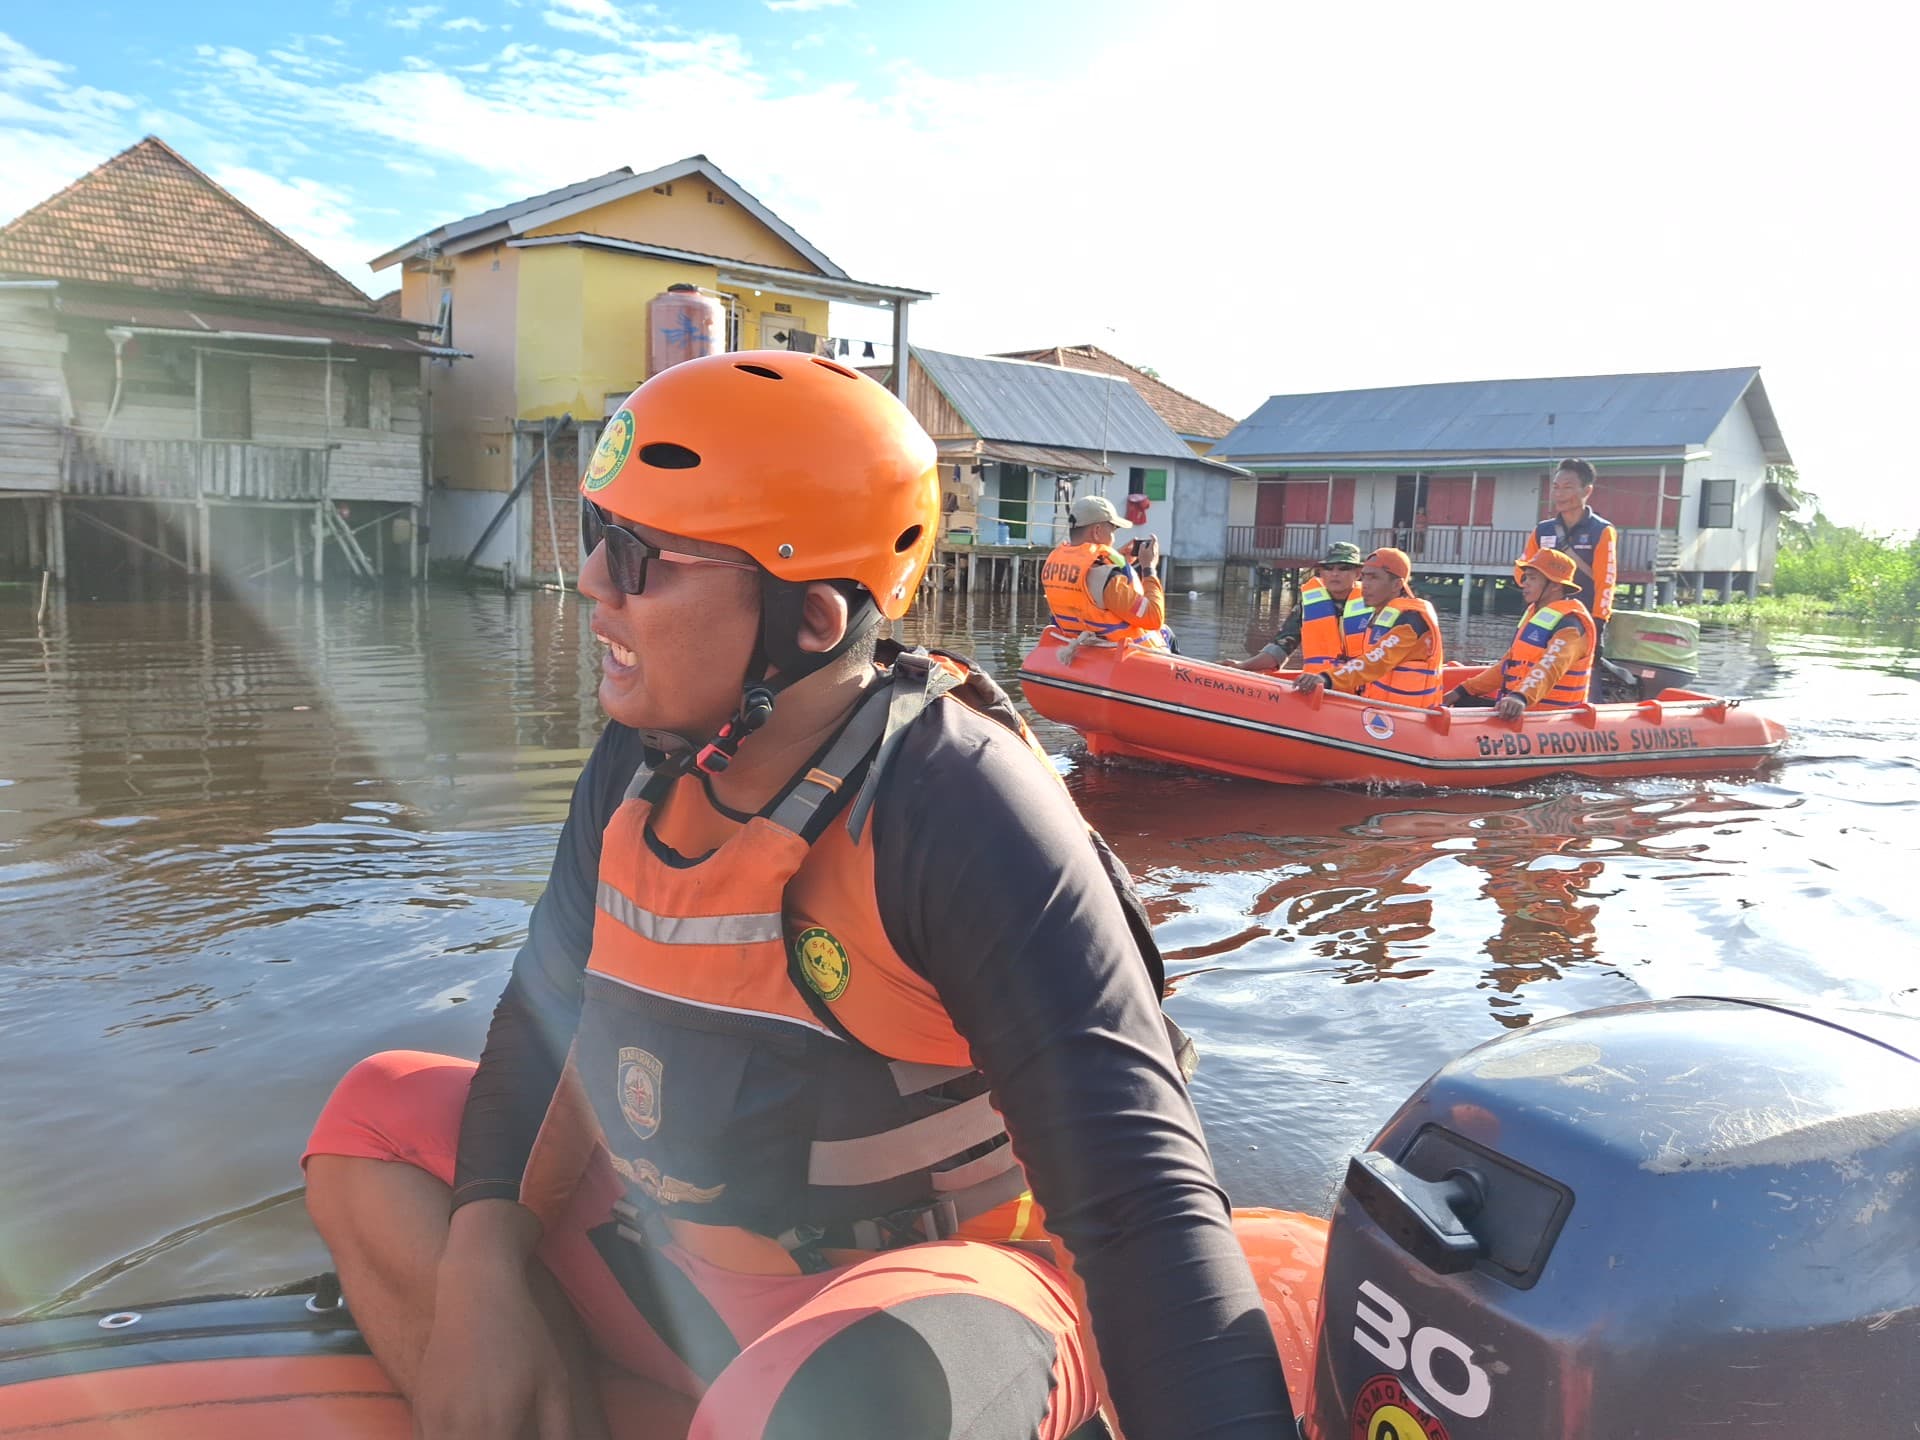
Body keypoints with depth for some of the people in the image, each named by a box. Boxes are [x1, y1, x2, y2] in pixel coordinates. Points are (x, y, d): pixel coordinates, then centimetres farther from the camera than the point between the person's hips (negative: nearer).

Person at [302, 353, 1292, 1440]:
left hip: (924, 1292, -7)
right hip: (688, 1255, 8)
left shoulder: (957, 805, -26)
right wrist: (482, 1267, -6)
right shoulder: (639, 766, -3)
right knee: (380, 1116, 7)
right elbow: (550, 1005, 6)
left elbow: (1139, 1188, -30)